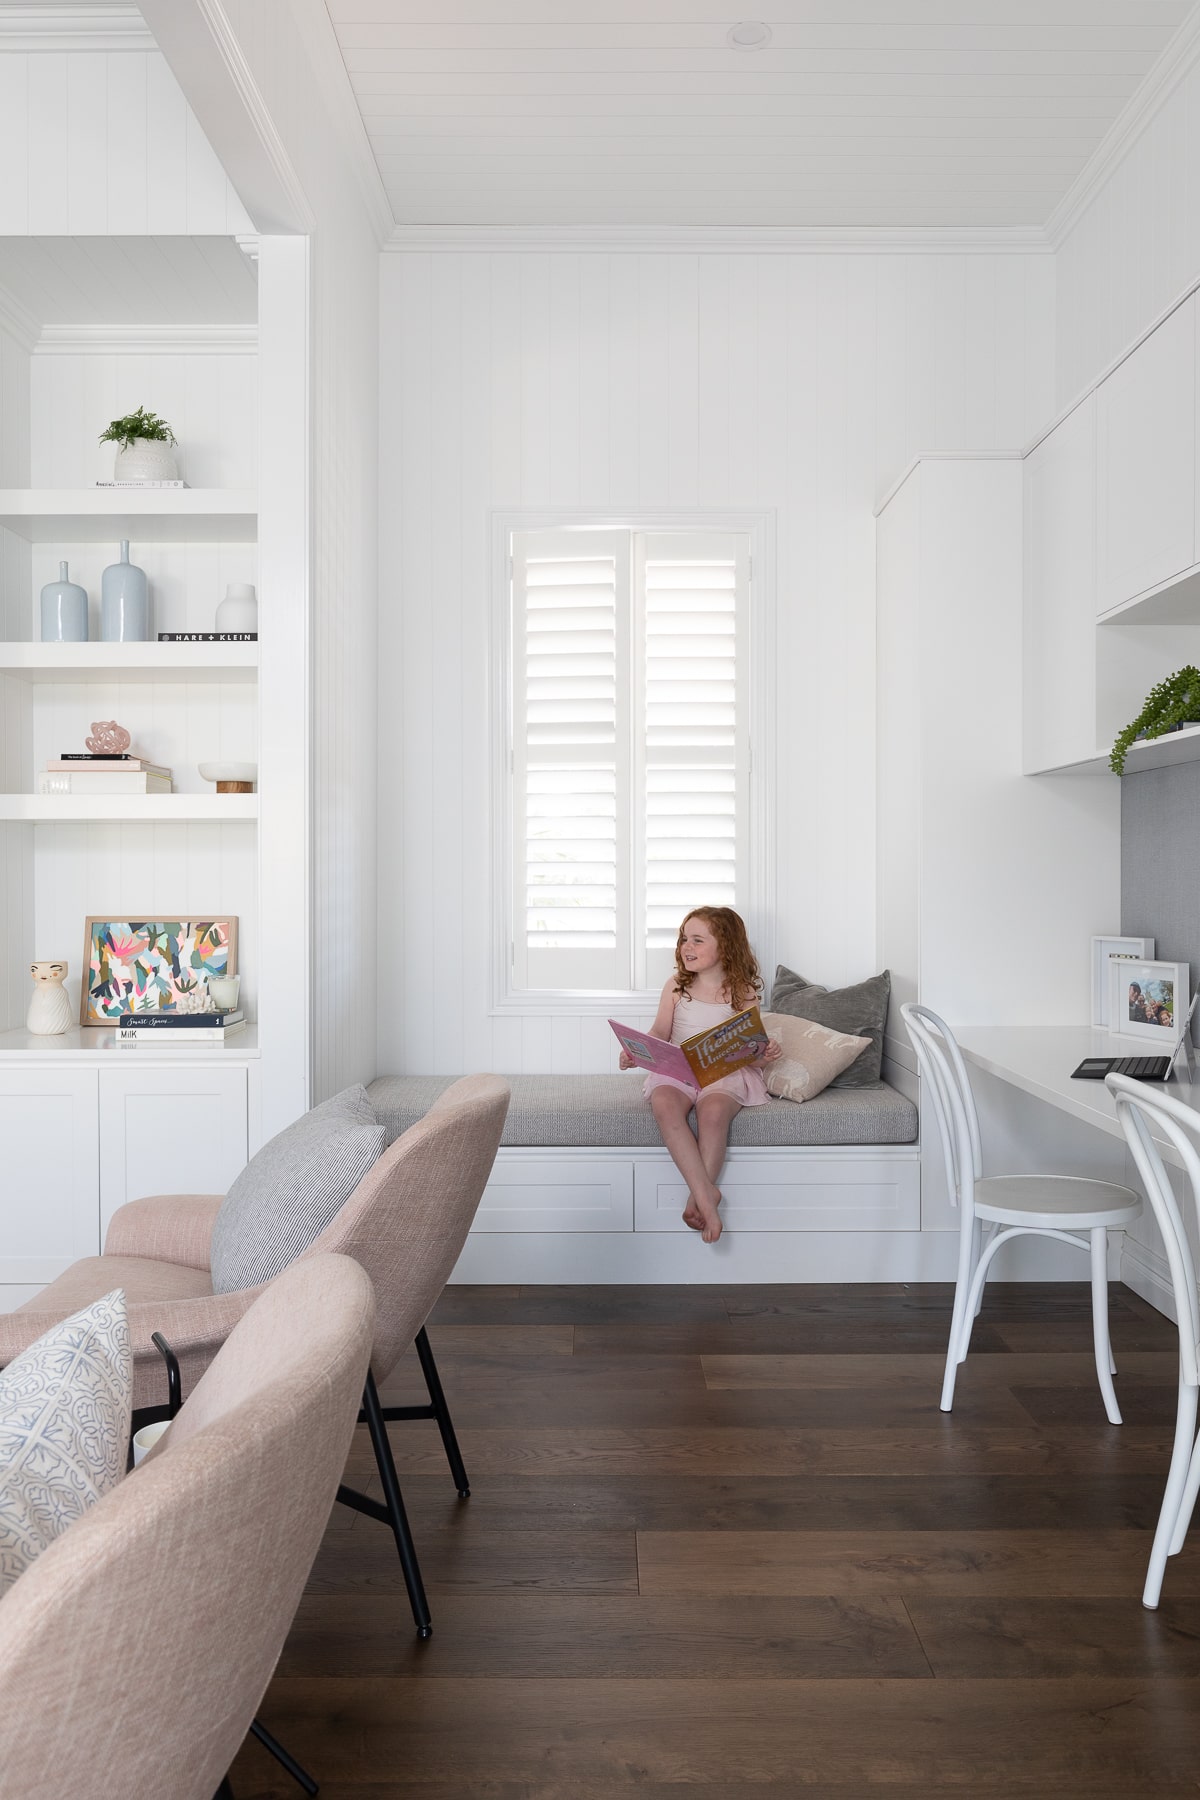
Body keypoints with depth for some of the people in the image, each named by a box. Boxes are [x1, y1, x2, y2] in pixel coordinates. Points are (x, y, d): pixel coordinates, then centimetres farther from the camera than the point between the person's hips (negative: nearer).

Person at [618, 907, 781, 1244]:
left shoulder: (742, 992, 3)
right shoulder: (676, 985, 8)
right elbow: (659, 1033, 7)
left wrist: (763, 1053, -17)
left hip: (726, 1072, -1)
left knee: (714, 1110, -36)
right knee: (664, 1105, -33)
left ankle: (698, 1196, -24)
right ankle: (705, 1192, -34)